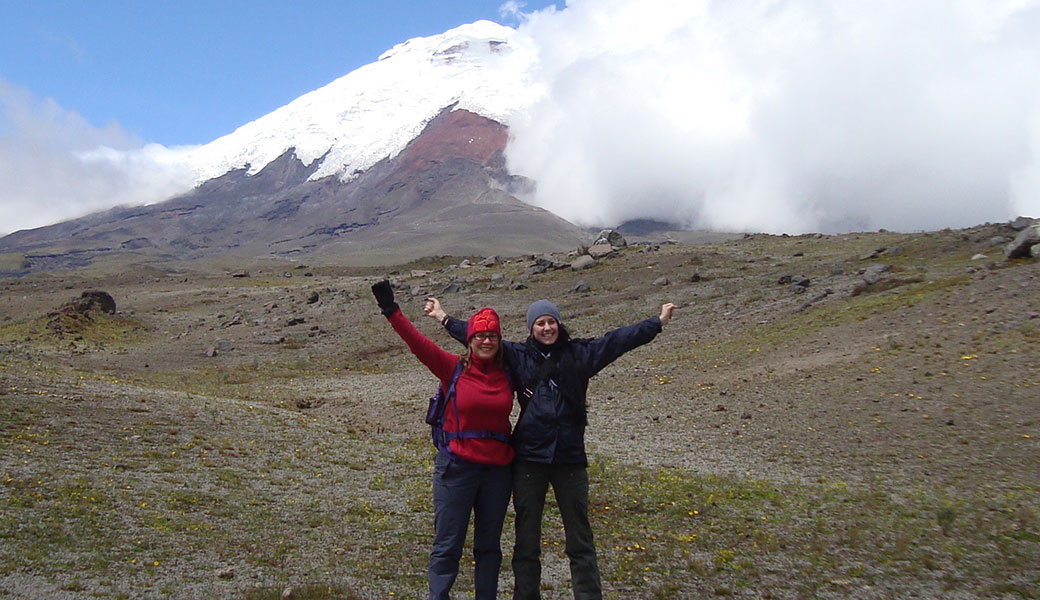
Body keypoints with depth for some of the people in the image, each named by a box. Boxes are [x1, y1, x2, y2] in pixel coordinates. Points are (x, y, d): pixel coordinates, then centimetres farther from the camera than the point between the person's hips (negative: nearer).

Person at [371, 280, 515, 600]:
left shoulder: (507, 373, 3)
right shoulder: (453, 367, -6)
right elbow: (419, 343, -15)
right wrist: (392, 312, -22)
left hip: (498, 468, 3)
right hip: (457, 466, -3)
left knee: (489, 545, 15)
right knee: (447, 545, 3)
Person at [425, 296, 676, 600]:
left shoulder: (579, 353, 5)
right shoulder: (518, 355, 5)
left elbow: (619, 338, 4)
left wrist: (658, 322, 3)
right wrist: (444, 318, 5)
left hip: (570, 457, 0)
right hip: (529, 458, 0)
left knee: (580, 539, 8)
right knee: (527, 539, 10)